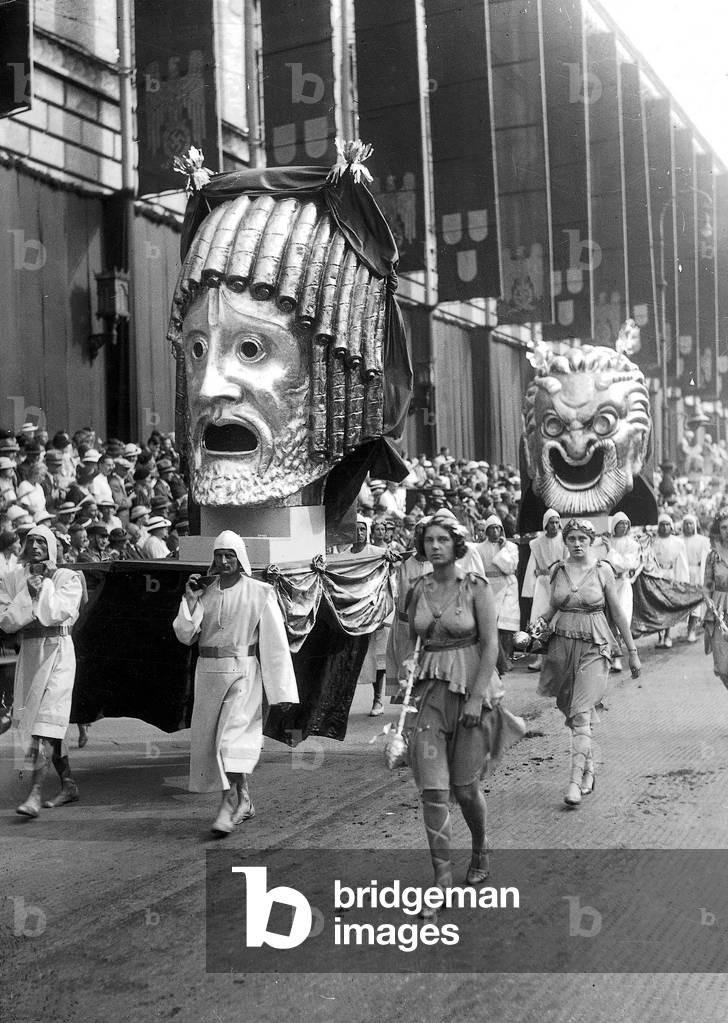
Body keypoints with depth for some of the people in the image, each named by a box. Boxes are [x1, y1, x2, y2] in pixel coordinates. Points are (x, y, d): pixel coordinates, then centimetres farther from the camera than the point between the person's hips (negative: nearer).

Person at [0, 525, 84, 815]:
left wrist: (44, 584, -13)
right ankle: (69, 786, 25)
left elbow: (60, 612, -15)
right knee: (31, 721, 12)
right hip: (29, 650, 5)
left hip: (58, 650, -5)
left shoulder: (67, 578, -2)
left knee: (46, 718, -15)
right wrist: (29, 592, -13)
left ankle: (35, 792, -21)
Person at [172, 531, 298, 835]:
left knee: (232, 737, -15)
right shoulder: (204, 592, 7)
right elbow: (186, 636, 4)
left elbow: (275, 642, -6)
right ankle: (244, 801, 25)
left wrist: (281, 691, -10)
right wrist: (190, 601, -10)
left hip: (242, 672, -5)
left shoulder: (259, 593, -5)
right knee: (209, 738, 9)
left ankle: (228, 806, -11)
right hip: (208, 673, 5)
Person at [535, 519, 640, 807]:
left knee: (581, 714, -13)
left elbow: (617, 613, 3)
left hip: (594, 646, -4)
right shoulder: (557, 570, 5)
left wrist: (632, 651, 5)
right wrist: (541, 622, -4)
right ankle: (588, 766, 29)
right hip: (562, 643, 4)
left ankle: (576, 781, -13)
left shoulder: (602, 570, -2)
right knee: (570, 711, 10)